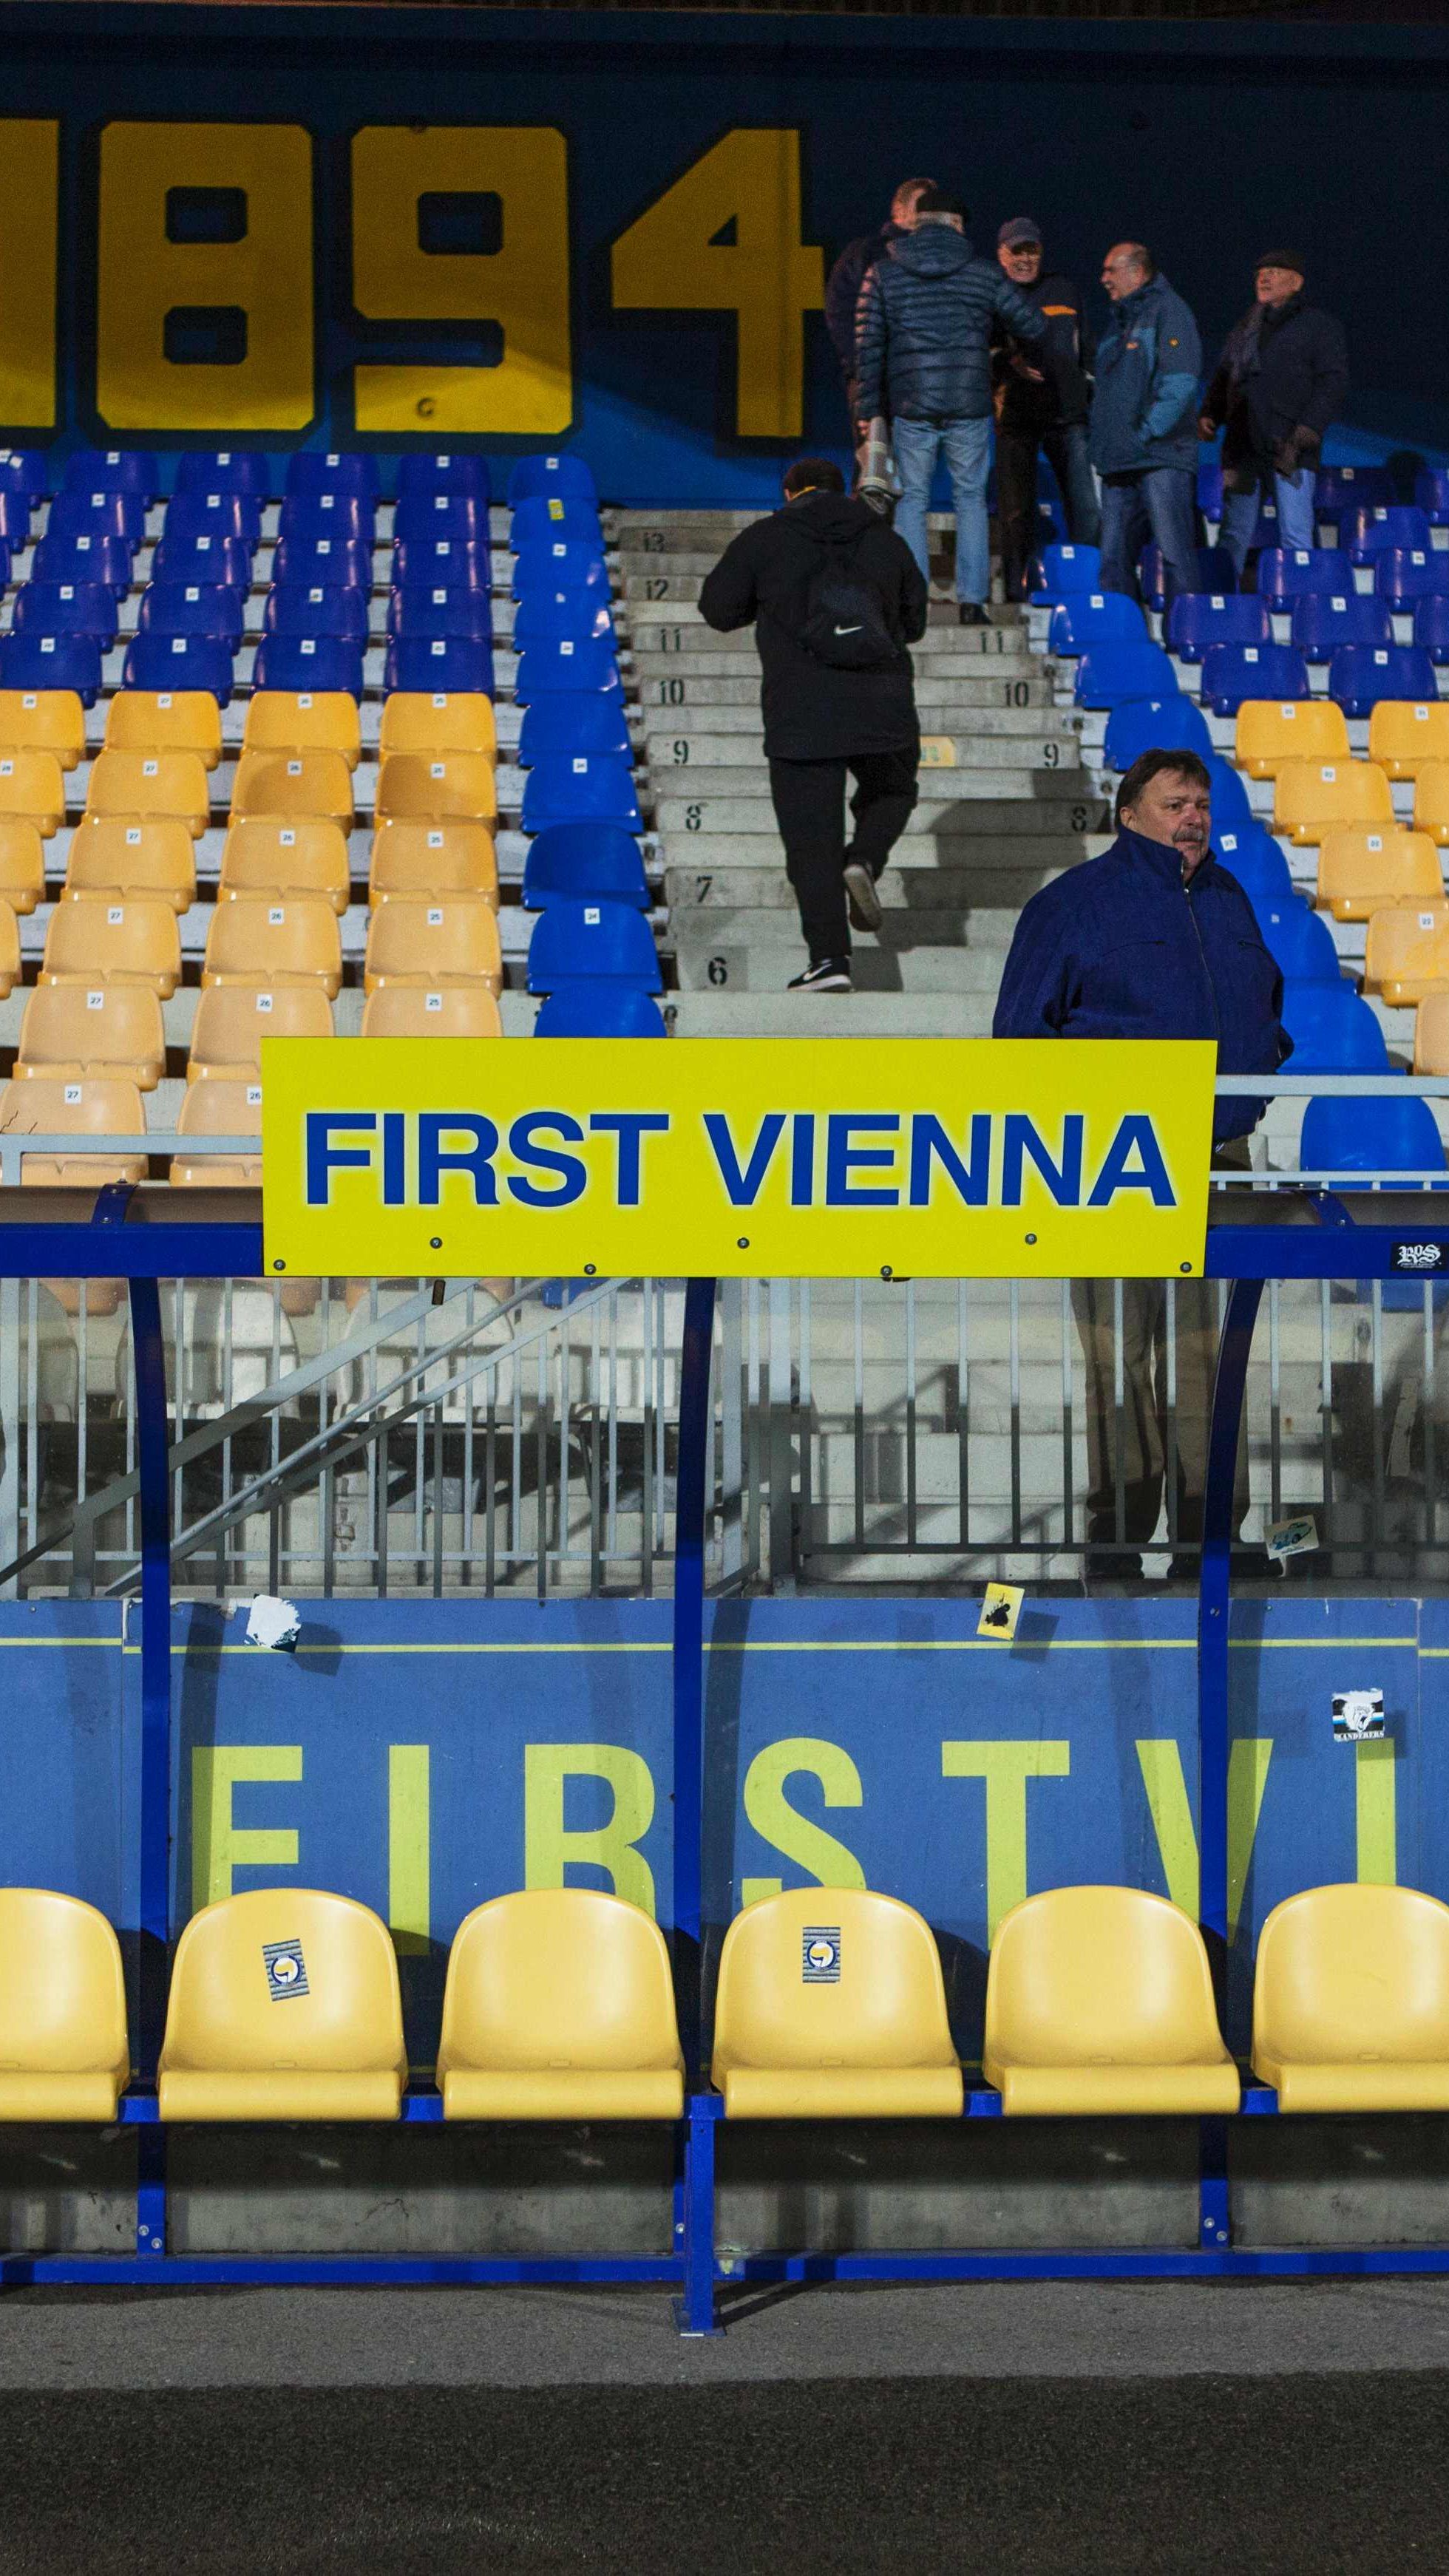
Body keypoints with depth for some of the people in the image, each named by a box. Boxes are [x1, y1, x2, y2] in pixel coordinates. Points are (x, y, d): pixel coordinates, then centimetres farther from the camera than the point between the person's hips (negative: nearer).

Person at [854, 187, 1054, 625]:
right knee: (970, 499, 9)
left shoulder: (884, 272, 3)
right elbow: (1031, 323, 8)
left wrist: (869, 405, 7)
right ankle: (971, 599, 4)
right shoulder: (983, 272, 3)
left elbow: (868, 344, 1)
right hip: (970, 407, 0)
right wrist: (1050, 363, 28)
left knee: (912, 500, 8)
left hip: (910, 407, 0)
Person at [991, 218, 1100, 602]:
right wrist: (1011, 362, -20)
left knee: (1086, 506, -7)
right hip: (1016, 415, -2)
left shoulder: (1062, 289, 15)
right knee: (1018, 510, -1)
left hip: (1067, 413, 2)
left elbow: (1087, 349, 23)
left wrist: (1092, 395, 17)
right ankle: (1016, 590, 5)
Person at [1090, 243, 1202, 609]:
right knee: (1114, 559, 6)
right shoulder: (1121, 319, 23)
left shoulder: (1168, 311, -3)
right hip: (1120, 462, 9)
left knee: (1175, 553, -11)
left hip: (1160, 457, -8)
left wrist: (1148, 432, -15)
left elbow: (1181, 382, -14)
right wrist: (1103, 441, 14)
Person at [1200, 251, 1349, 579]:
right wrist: (1209, 414, 8)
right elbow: (1223, 378, 28)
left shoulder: (1318, 325, 6)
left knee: (1295, 535, -10)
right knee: (1234, 536, 5)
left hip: (1288, 445, -5)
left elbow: (1334, 383, -2)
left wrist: (1308, 430, -14)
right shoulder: (1243, 328, 23)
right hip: (1242, 446, 5)